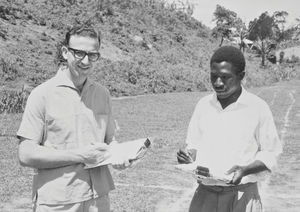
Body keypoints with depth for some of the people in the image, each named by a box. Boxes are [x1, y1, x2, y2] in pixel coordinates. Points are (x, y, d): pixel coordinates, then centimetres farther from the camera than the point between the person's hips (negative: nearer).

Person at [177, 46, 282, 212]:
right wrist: (189, 157, -8)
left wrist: (245, 170, -18)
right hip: (205, 194, 3)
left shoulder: (258, 108, -7)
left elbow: (270, 154, -3)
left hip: (242, 196, -3)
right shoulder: (203, 105, 4)